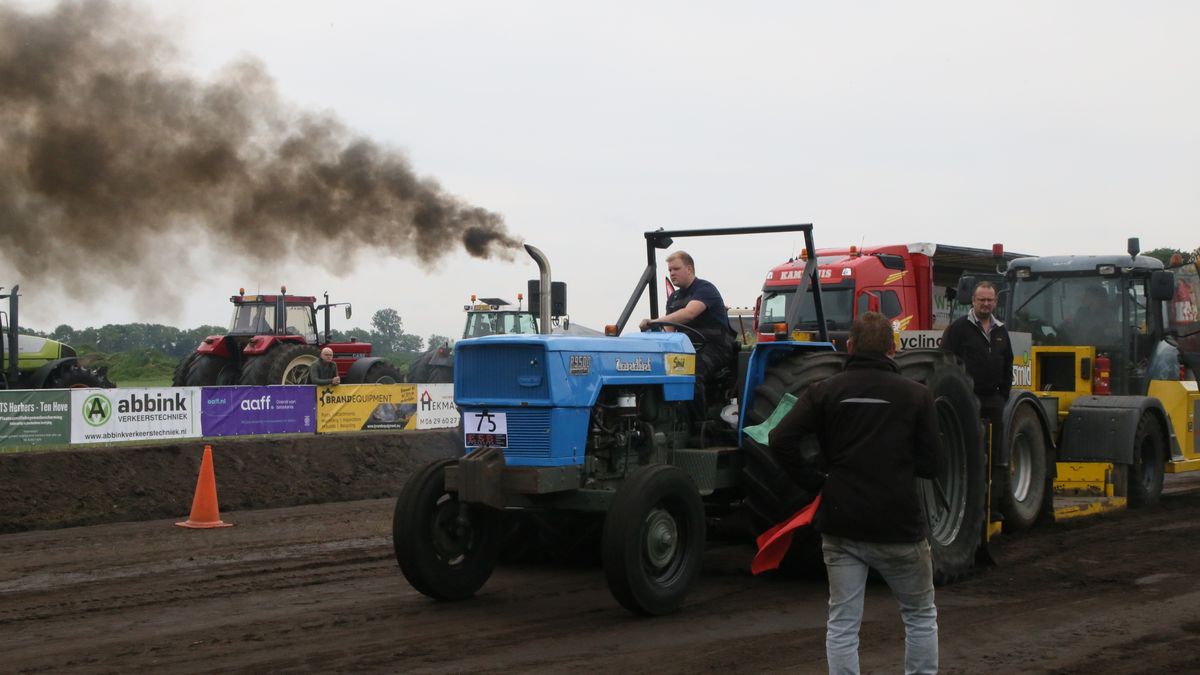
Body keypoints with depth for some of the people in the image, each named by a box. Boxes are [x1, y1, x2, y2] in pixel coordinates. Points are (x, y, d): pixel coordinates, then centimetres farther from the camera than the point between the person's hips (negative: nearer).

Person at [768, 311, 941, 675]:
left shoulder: (824, 391, -1)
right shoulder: (916, 395, -4)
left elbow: (780, 442, -9)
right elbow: (930, 464, -2)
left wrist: (823, 466, 8)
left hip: (841, 526, 1)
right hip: (898, 526, -1)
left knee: (842, 624, 7)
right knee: (920, 617, 17)